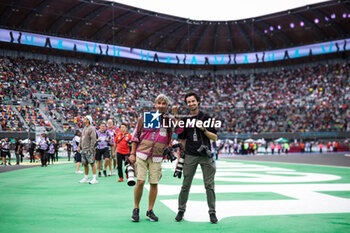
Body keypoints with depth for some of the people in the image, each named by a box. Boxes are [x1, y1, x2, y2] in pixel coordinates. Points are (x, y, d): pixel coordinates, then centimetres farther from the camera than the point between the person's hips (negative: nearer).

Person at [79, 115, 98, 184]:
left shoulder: (91, 128, -8)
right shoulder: (84, 128, 20)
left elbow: (93, 138, -16)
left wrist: (91, 147, -21)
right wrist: (79, 146, 17)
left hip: (88, 149, -9)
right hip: (83, 149, 9)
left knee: (92, 163, -10)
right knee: (85, 164, 12)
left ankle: (94, 178, -10)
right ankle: (86, 178, 20)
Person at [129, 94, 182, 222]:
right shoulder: (145, 117, 5)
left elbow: (179, 130, -11)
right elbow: (135, 136, 8)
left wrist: (175, 114, -13)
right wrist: (132, 154, 4)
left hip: (157, 157, 1)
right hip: (141, 155, -1)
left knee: (154, 183, 1)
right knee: (140, 181, -8)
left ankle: (150, 211, 15)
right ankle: (136, 209, 8)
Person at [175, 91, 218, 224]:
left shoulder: (206, 118, 4)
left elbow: (214, 138, 3)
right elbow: (182, 141, 14)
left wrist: (203, 129, -11)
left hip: (206, 156, -1)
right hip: (190, 156, 1)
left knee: (209, 185, 1)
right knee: (186, 185, 3)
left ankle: (212, 212, 10)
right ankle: (181, 210, 17)